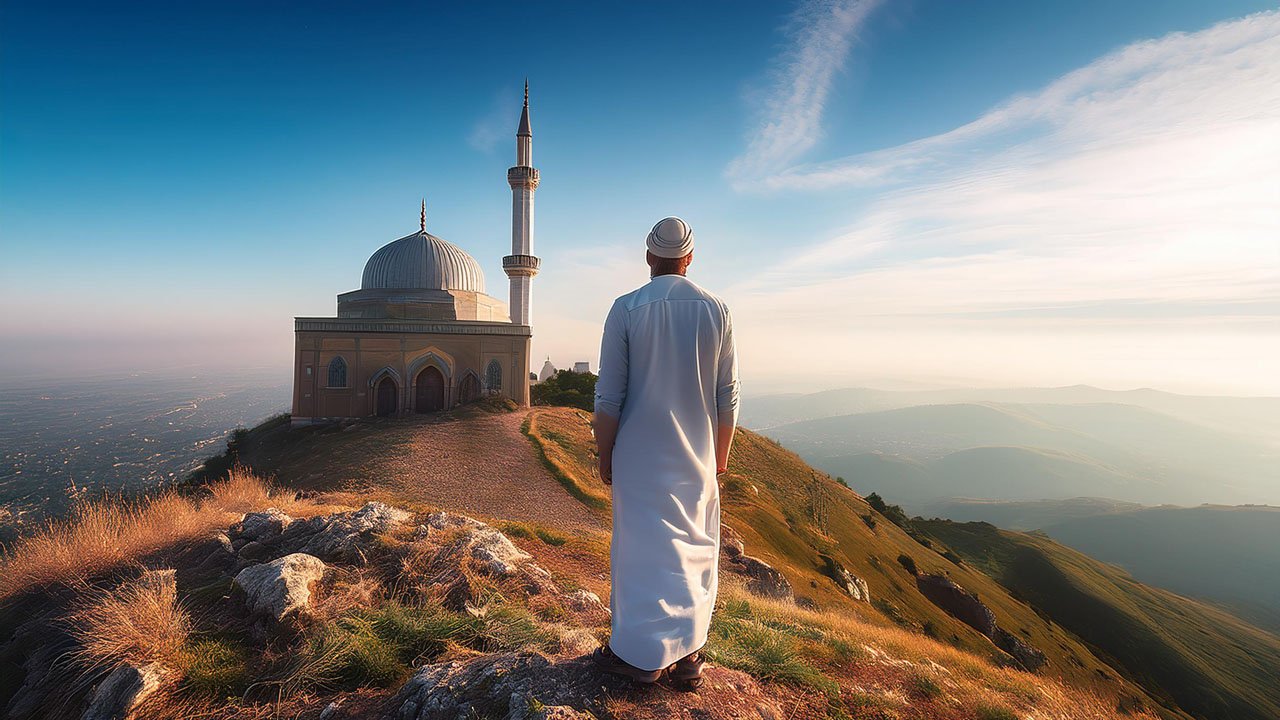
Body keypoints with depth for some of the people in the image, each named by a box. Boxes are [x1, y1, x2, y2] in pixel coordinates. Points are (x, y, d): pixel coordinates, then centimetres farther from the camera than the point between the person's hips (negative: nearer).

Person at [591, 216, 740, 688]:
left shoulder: (627, 309, -9)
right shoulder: (715, 310, -1)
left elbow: (609, 396, -9)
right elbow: (727, 396, 1)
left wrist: (604, 455, 3)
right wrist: (720, 456, 12)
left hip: (641, 456, -2)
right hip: (697, 457, 3)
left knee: (643, 548, 9)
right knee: (694, 551, 14)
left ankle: (642, 655, 22)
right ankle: (687, 654, 26)